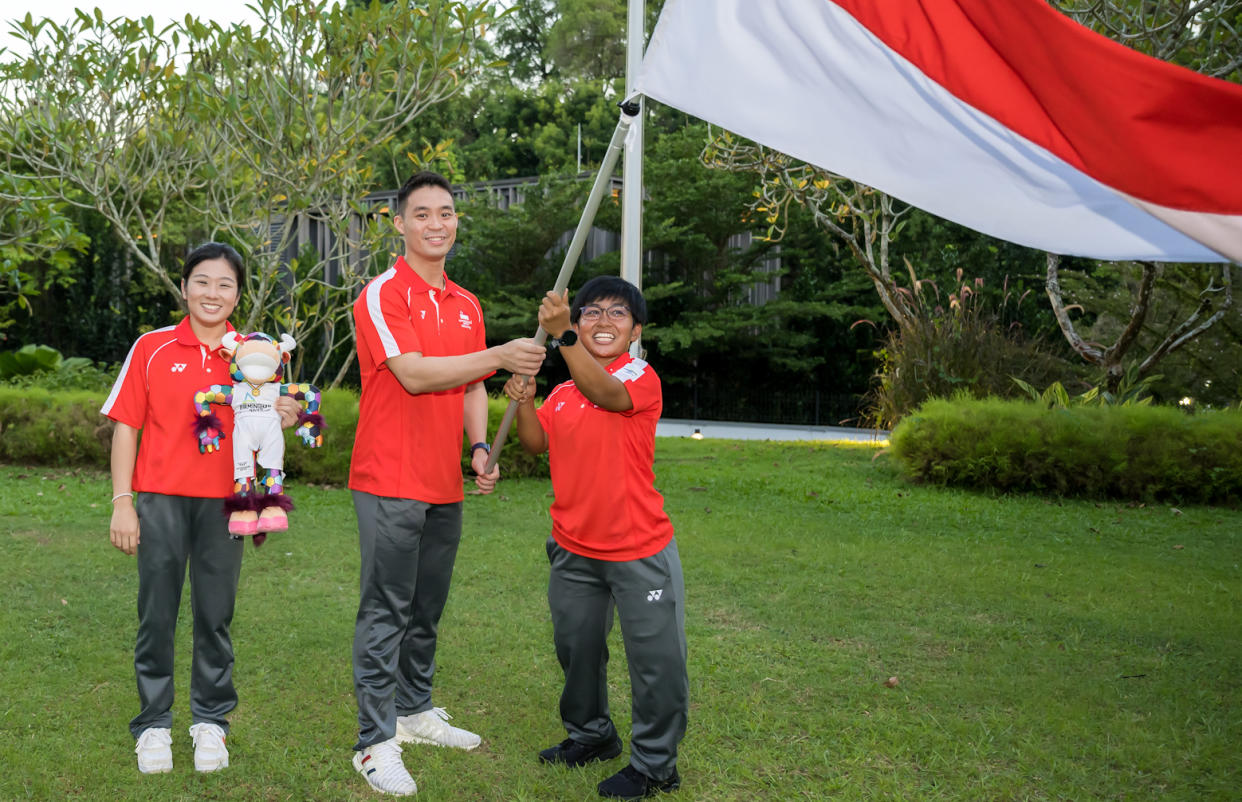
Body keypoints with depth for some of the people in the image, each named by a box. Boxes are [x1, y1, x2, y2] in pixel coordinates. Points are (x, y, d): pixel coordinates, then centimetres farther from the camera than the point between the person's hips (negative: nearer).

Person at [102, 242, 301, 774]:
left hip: (224, 502, 1)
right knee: (156, 615, 4)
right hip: (160, 499, -1)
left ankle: (210, 720, 21)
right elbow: (126, 426, 2)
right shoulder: (152, 348, 1)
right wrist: (122, 502, -4)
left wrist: (280, 421, -10)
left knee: (215, 616, 8)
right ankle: (153, 723, 18)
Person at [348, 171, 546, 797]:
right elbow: (413, 374, -19)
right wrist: (500, 356, -22)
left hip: (444, 486, 7)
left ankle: (416, 711, 31)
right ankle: (375, 742, 4)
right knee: (386, 612, -3)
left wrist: (479, 448, 3)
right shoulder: (383, 293, -8)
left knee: (427, 609, 16)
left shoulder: (467, 305, 15)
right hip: (390, 483, -7)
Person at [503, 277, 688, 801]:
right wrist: (524, 402, -16)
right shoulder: (563, 390, 9)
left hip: (639, 550, -6)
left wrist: (560, 335, -41)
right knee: (575, 645, 21)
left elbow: (606, 393, -33)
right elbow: (537, 443, 2)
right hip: (574, 548, 7)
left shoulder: (641, 378, -12)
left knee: (655, 656, 0)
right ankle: (590, 734, 43)